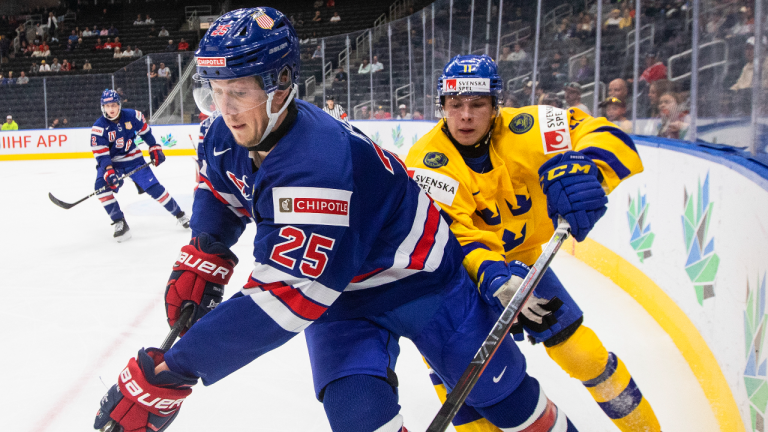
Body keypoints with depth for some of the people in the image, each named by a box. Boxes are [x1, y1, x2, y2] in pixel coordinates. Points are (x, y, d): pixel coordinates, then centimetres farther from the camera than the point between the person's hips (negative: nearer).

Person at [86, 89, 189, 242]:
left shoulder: (132, 116, -12)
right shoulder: (99, 127, -17)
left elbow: (145, 131, 7)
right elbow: (100, 153, -20)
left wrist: (155, 149, 7)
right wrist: (109, 172, -33)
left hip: (133, 158, 1)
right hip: (110, 162, -1)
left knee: (153, 186, -7)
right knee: (101, 186, -26)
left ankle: (178, 213, 11)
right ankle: (120, 223, -18)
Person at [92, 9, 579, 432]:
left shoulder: (318, 167, -40)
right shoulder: (225, 136, -13)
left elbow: (282, 298, -42)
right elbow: (219, 194, 12)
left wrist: (170, 374, -40)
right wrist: (203, 257, -6)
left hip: (420, 278, -5)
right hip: (339, 290, 6)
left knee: (502, 391, 9)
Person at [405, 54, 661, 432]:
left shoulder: (521, 130, -21)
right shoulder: (426, 161, -23)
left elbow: (608, 139, -30)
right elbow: (449, 236, -32)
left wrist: (583, 168, -53)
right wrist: (492, 277, -50)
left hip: (522, 258, 1)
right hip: (458, 272, -1)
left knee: (583, 353, 3)